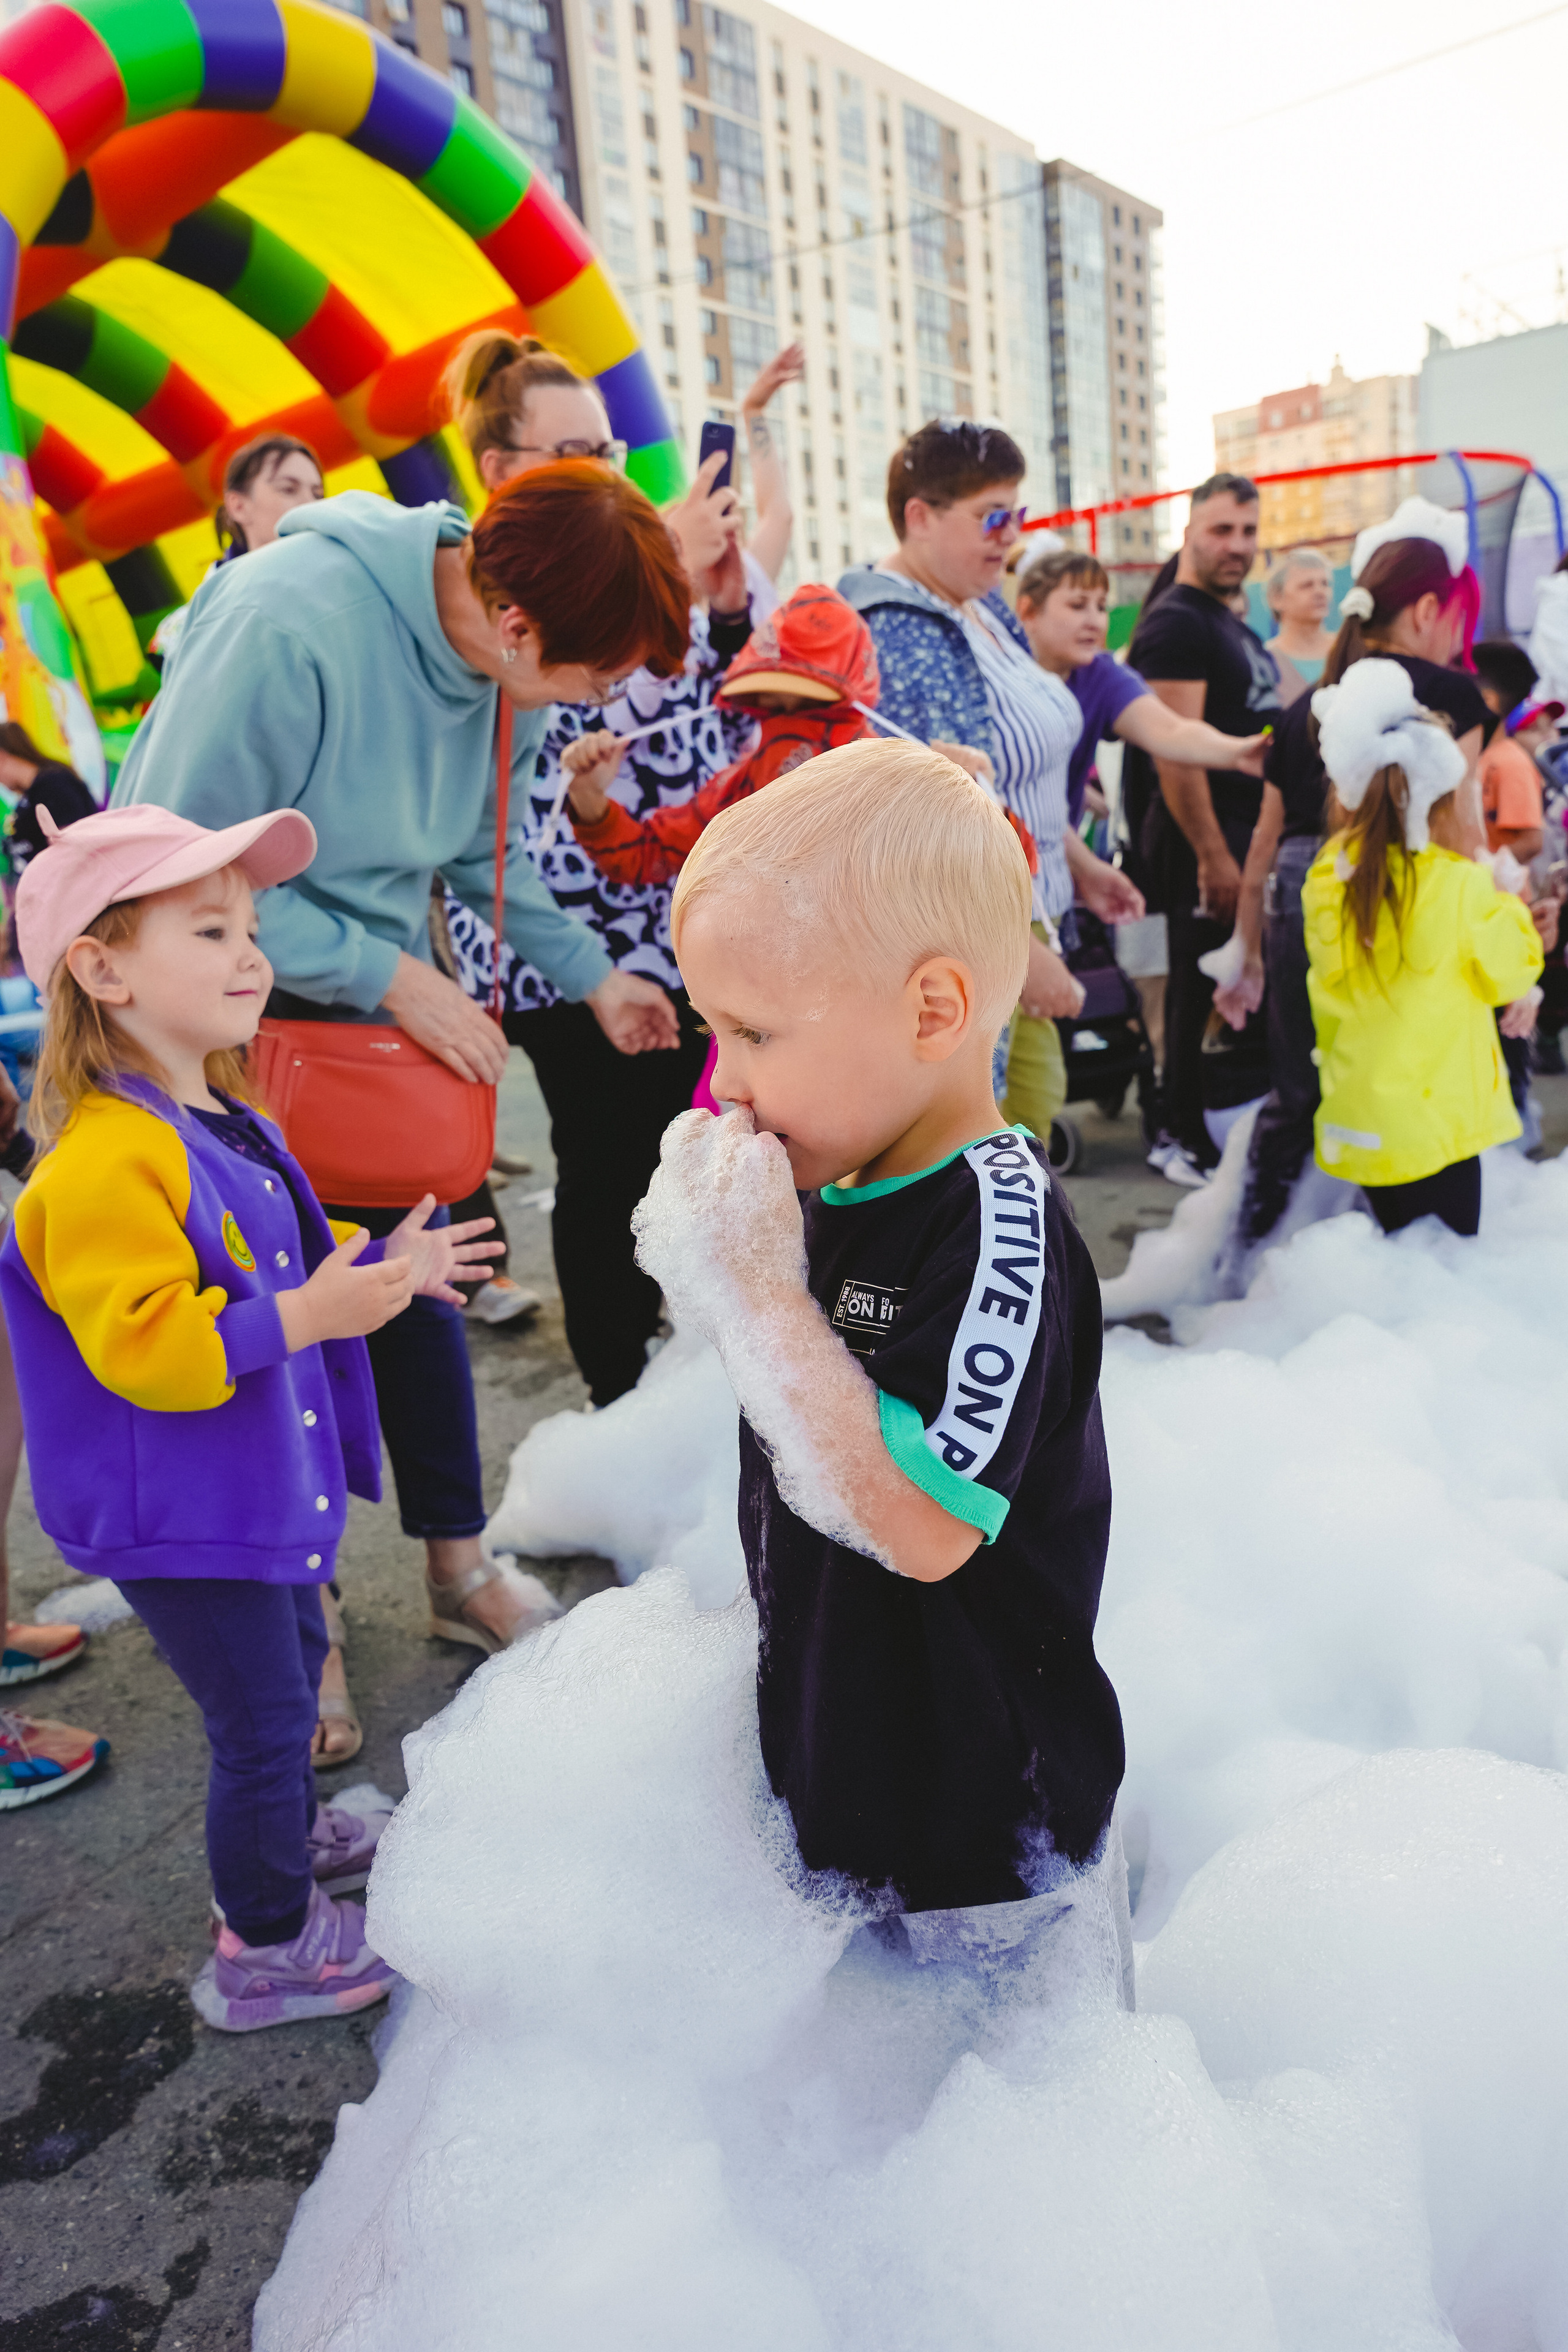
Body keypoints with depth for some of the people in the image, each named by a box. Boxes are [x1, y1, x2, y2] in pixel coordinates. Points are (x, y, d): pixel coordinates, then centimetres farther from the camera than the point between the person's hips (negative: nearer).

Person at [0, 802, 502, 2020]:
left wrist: (376, 1267, 9)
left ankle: (289, 1835, 52)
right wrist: (306, 1314, -37)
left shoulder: (224, 1122, 6)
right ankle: (266, 1946, 27)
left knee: (293, 1660, 27)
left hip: (264, 1478, 10)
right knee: (263, 1716, 4)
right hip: (181, 1517, -10)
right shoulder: (106, 1160, -27)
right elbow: (141, 1348, -32)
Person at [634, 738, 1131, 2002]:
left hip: (985, 1811, -7)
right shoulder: (831, 1185, -3)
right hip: (840, 1748, 8)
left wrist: (759, 1294, -33)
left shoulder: (1002, 1229, -28)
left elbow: (922, 1528, -36)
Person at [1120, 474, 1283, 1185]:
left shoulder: (1234, 626, 18)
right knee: (1202, 992, -4)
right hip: (1205, 840, -10)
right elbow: (1176, 751, -21)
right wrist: (1213, 855, -24)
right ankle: (1186, 1141, 6)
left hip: (1248, 830, 10)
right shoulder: (1175, 624, -12)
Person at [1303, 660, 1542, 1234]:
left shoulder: (1328, 882, -6)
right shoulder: (1461, 886, -17)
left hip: (1360, 1115, 4)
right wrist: (1509, 907, 12)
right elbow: (1509, 973, -1)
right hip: (1437, 1115, -4)